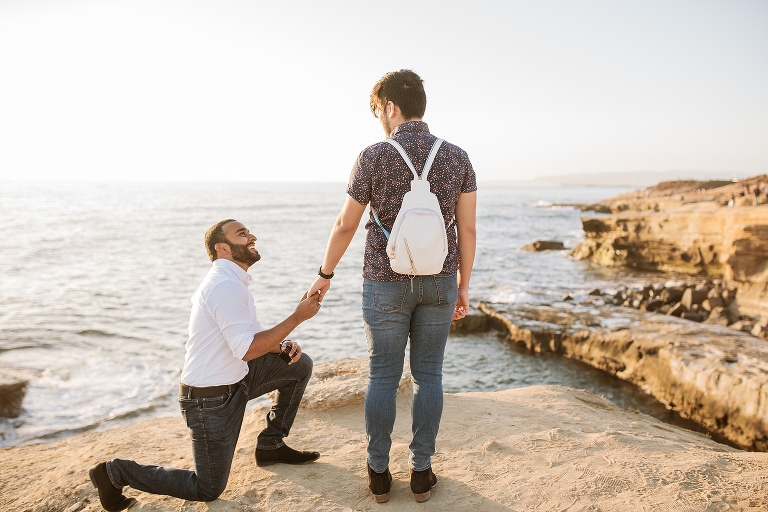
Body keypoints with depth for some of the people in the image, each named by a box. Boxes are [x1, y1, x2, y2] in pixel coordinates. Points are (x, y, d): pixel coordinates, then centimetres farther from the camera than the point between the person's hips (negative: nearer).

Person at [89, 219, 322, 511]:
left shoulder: (233, 281, 8)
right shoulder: (226, 285, -24)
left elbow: (252, 335, 13)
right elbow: (247, 350, -29)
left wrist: (282, 346, -7)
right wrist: (297, 316, -25)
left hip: (235, 379, 9)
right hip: (210, 399, -9)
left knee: (299, 364, 5)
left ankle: (271, 444, 18)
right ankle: (117, 472, 15)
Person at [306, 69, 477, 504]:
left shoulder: (374, 157, -10)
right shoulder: (458, 157, -1)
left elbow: (345, 226, -4)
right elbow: (467, 229, 0)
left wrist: (325, 275, 11)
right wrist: (463, 287, 10)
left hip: (386, 284, -2)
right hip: (439, 283, 3)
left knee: (384, 377, 11)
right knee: (428, 376, 13)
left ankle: (379, 472, 22)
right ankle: (422, 471, 22)